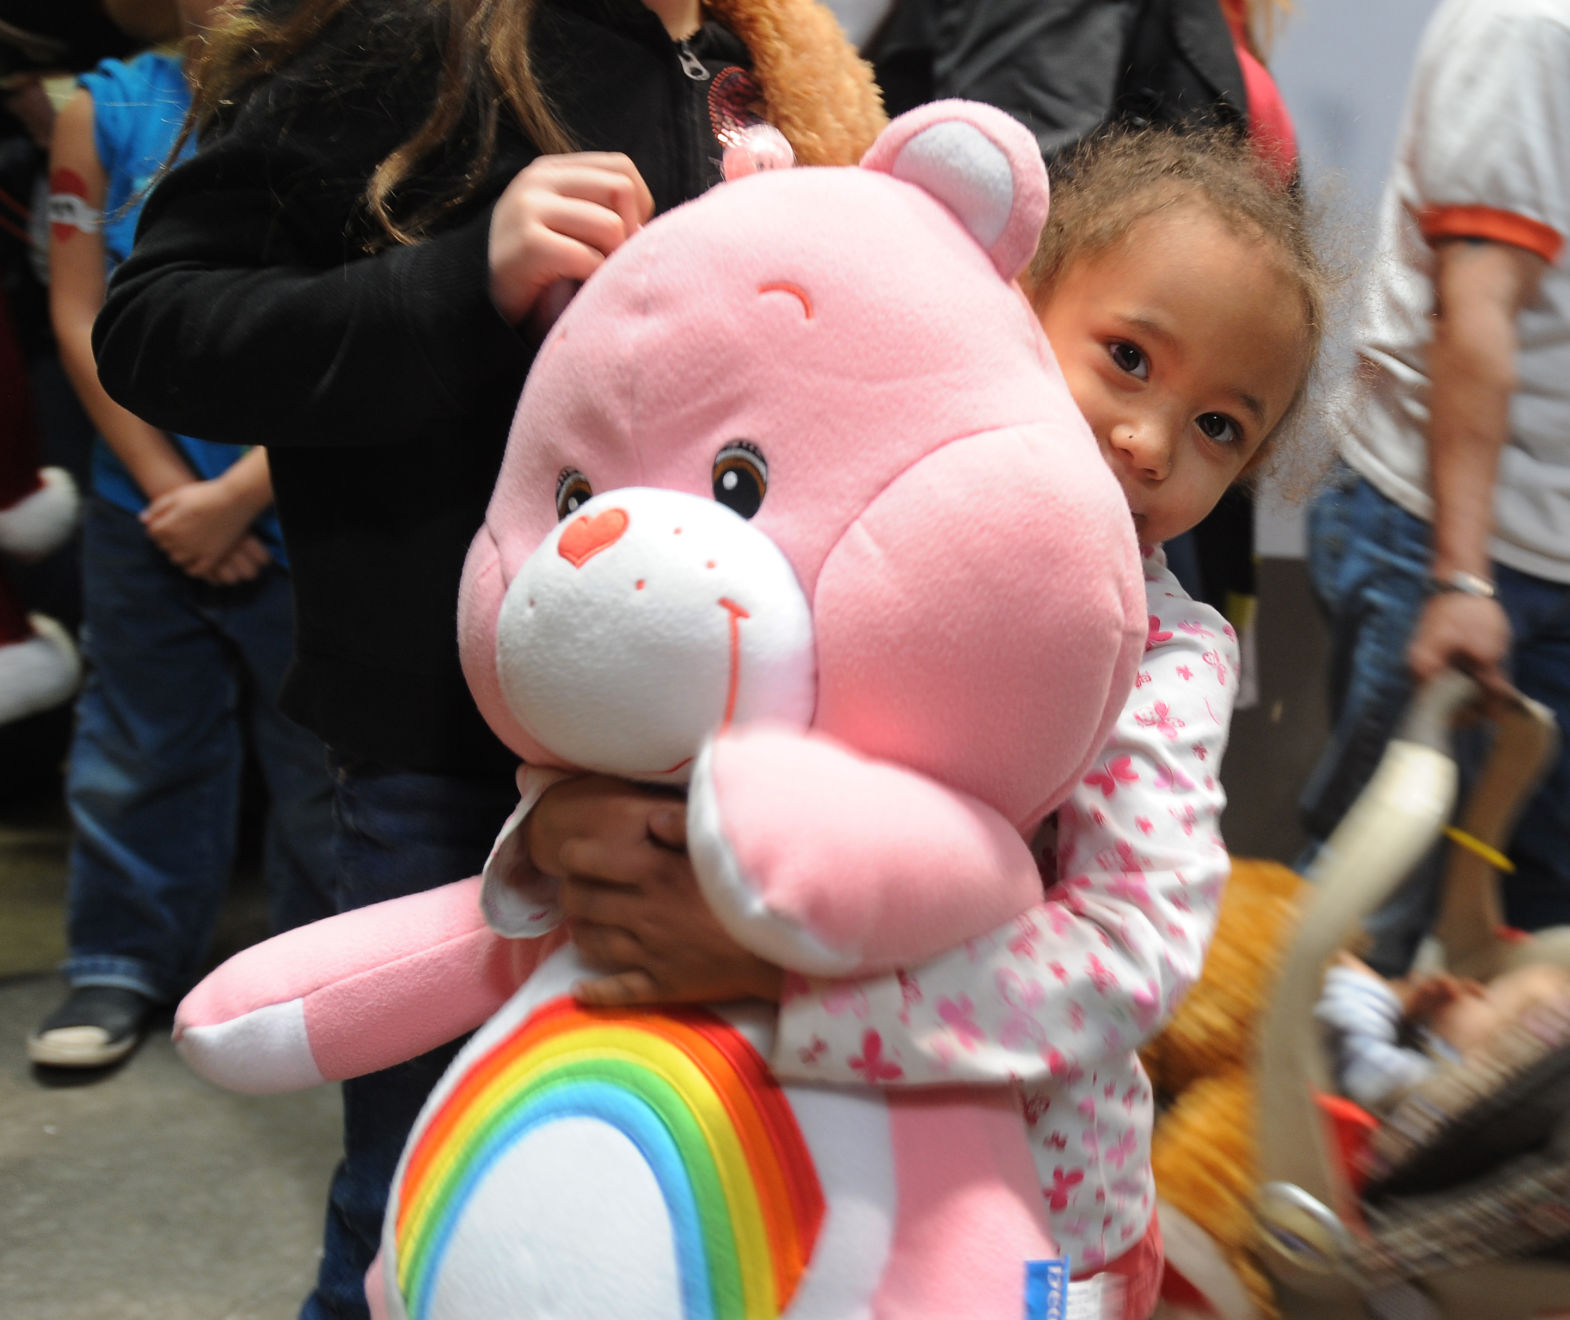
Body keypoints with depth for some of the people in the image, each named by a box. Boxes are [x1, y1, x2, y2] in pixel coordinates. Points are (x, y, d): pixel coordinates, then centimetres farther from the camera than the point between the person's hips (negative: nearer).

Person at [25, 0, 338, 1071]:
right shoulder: (108, 110, 2)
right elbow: (83, 317, 2)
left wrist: (237, 495, -10)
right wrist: (170, 488, -5)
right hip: (148, 512, 3)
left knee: (320, 757, 8)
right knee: (139, 750, 11)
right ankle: (124, 964, 28)